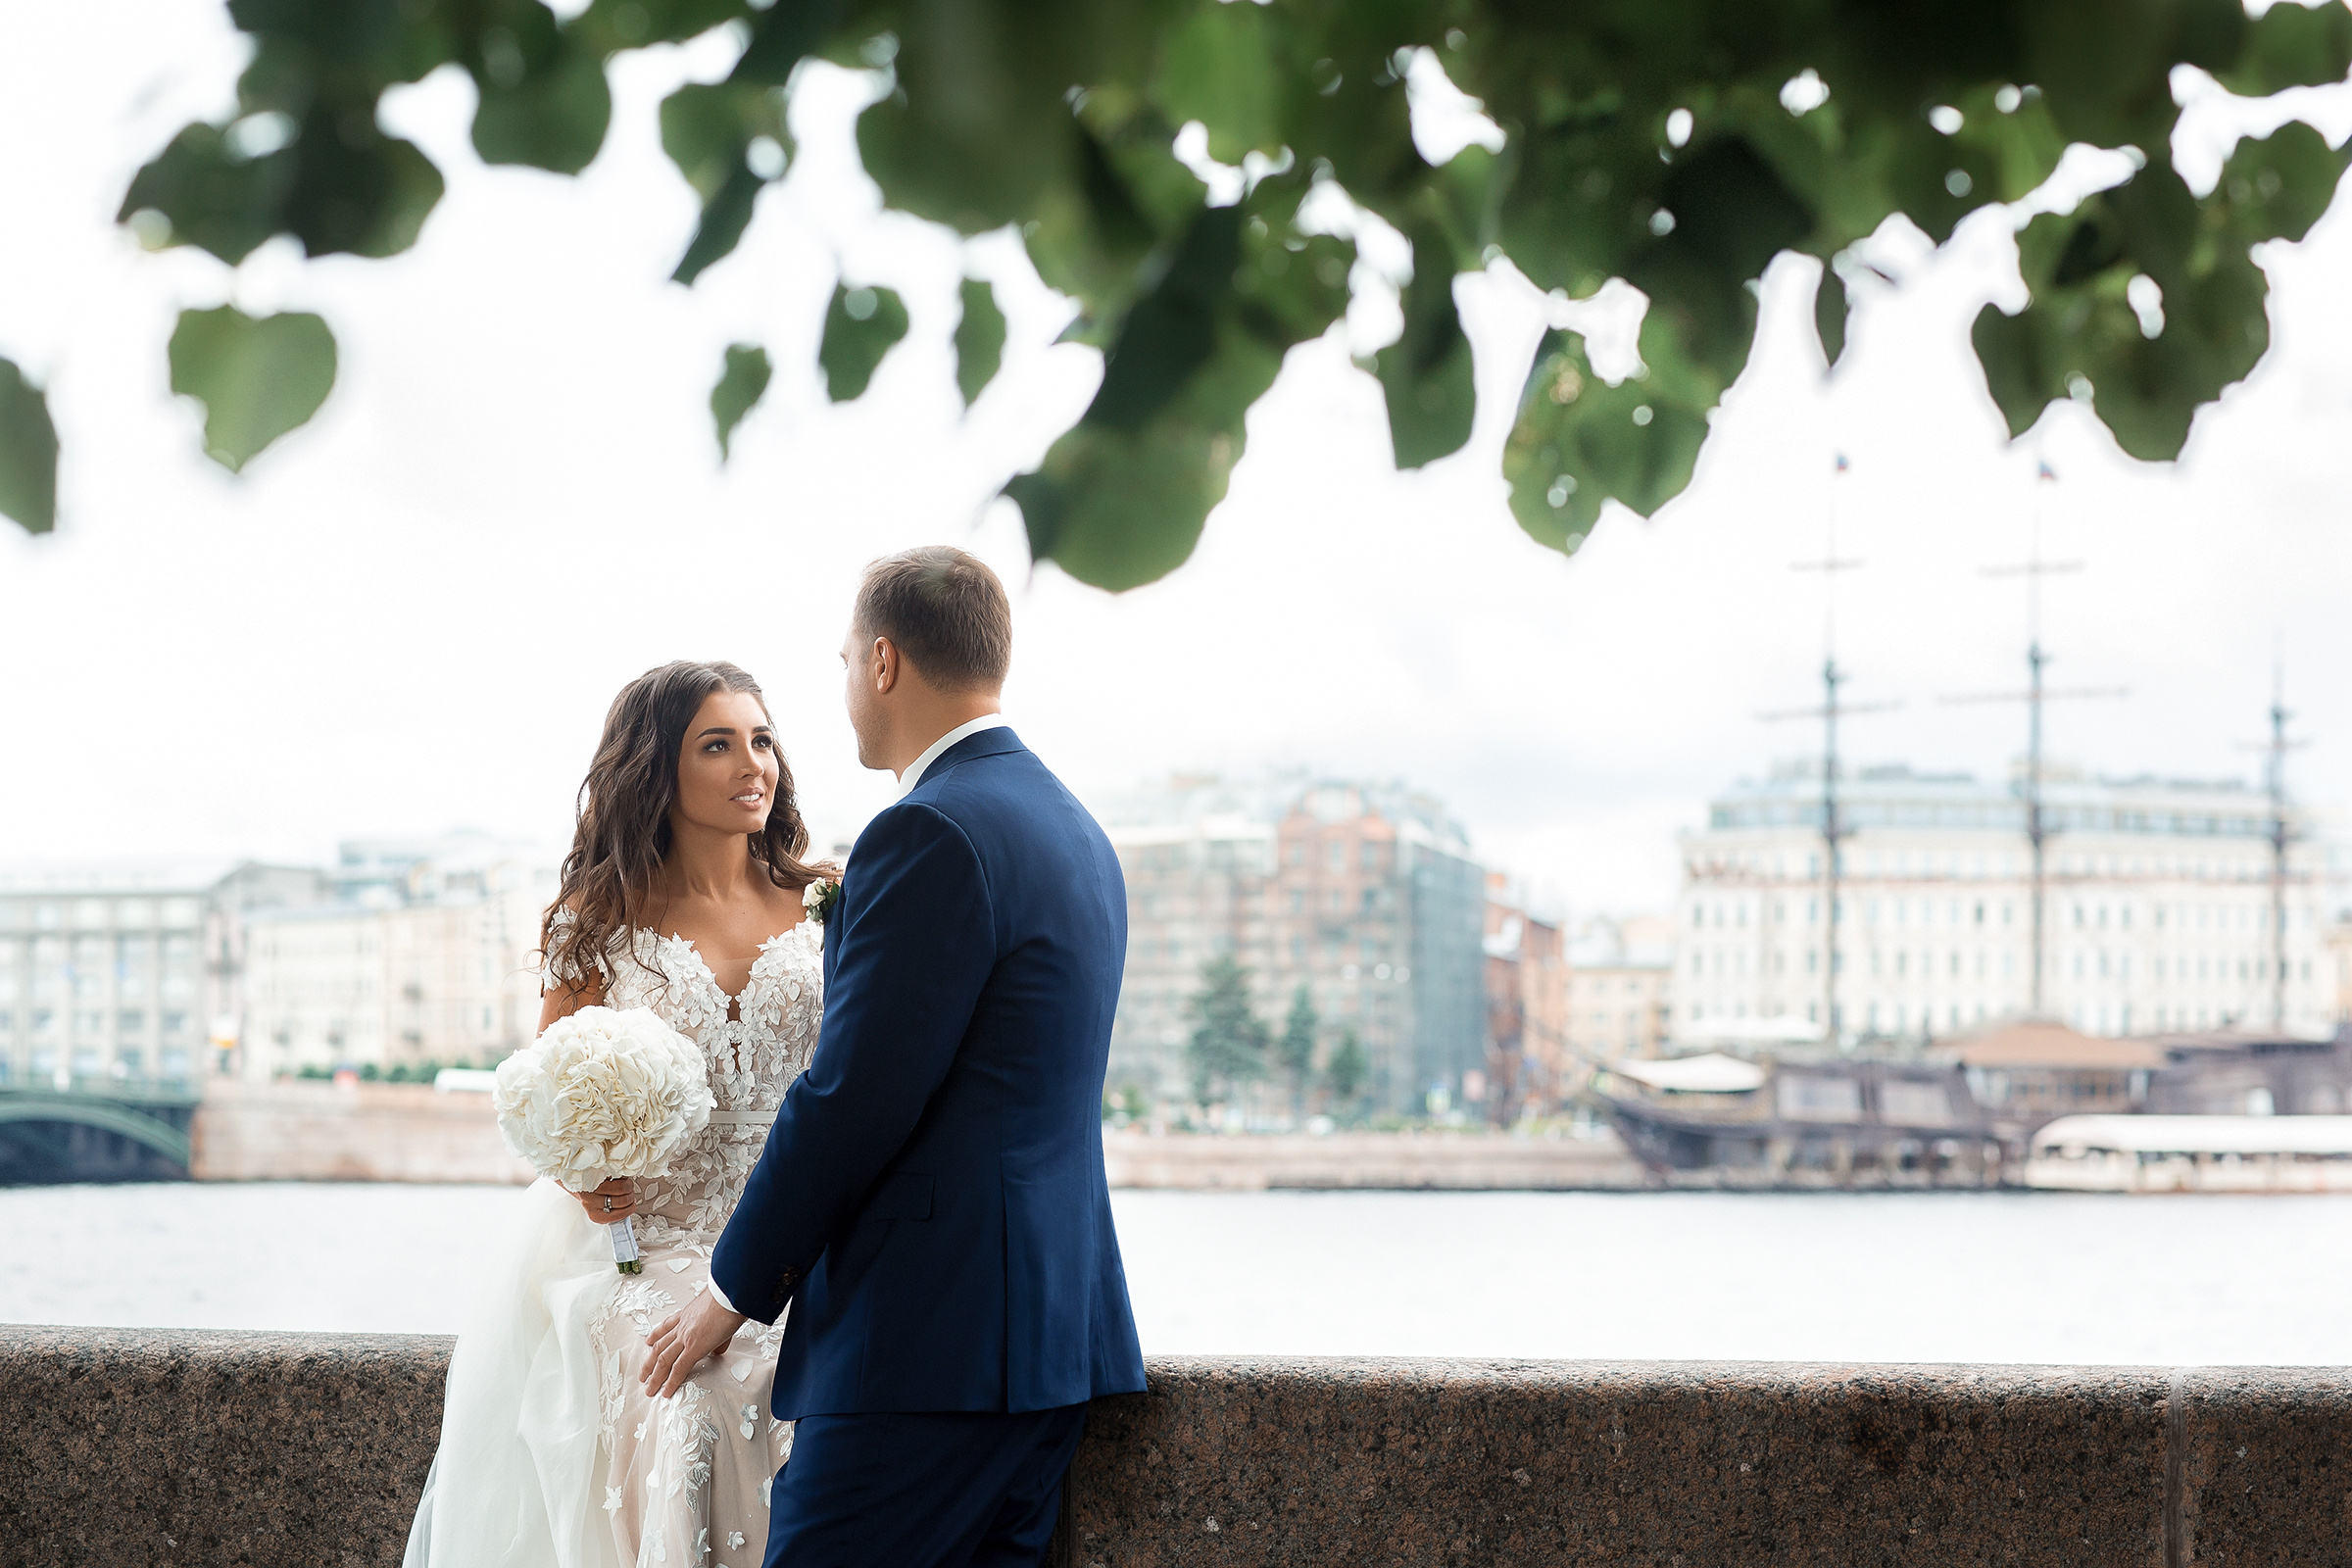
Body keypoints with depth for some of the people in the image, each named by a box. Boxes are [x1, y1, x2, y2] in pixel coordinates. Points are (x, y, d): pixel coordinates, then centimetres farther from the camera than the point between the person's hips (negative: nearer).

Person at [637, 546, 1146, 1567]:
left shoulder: (929, 834, -13)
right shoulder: (1071, 827, 17)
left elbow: (852, 1099, -15)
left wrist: (736, 1290, -5)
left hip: (930, 1336, -10)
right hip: (1055, 1322, 10)